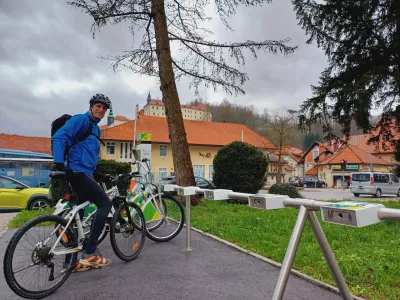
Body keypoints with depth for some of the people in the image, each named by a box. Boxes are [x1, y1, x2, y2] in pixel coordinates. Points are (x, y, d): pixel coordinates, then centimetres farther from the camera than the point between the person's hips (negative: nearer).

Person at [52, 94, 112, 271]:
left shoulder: (95, 129, 24)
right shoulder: (81, 119, -4)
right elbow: (59, 137, -17)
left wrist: (98, 174, 24)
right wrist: (59, 163, -28)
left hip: (82, 174, 10)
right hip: (77, 172, -10)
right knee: (105, 203, -12)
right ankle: (90, 252, -9)